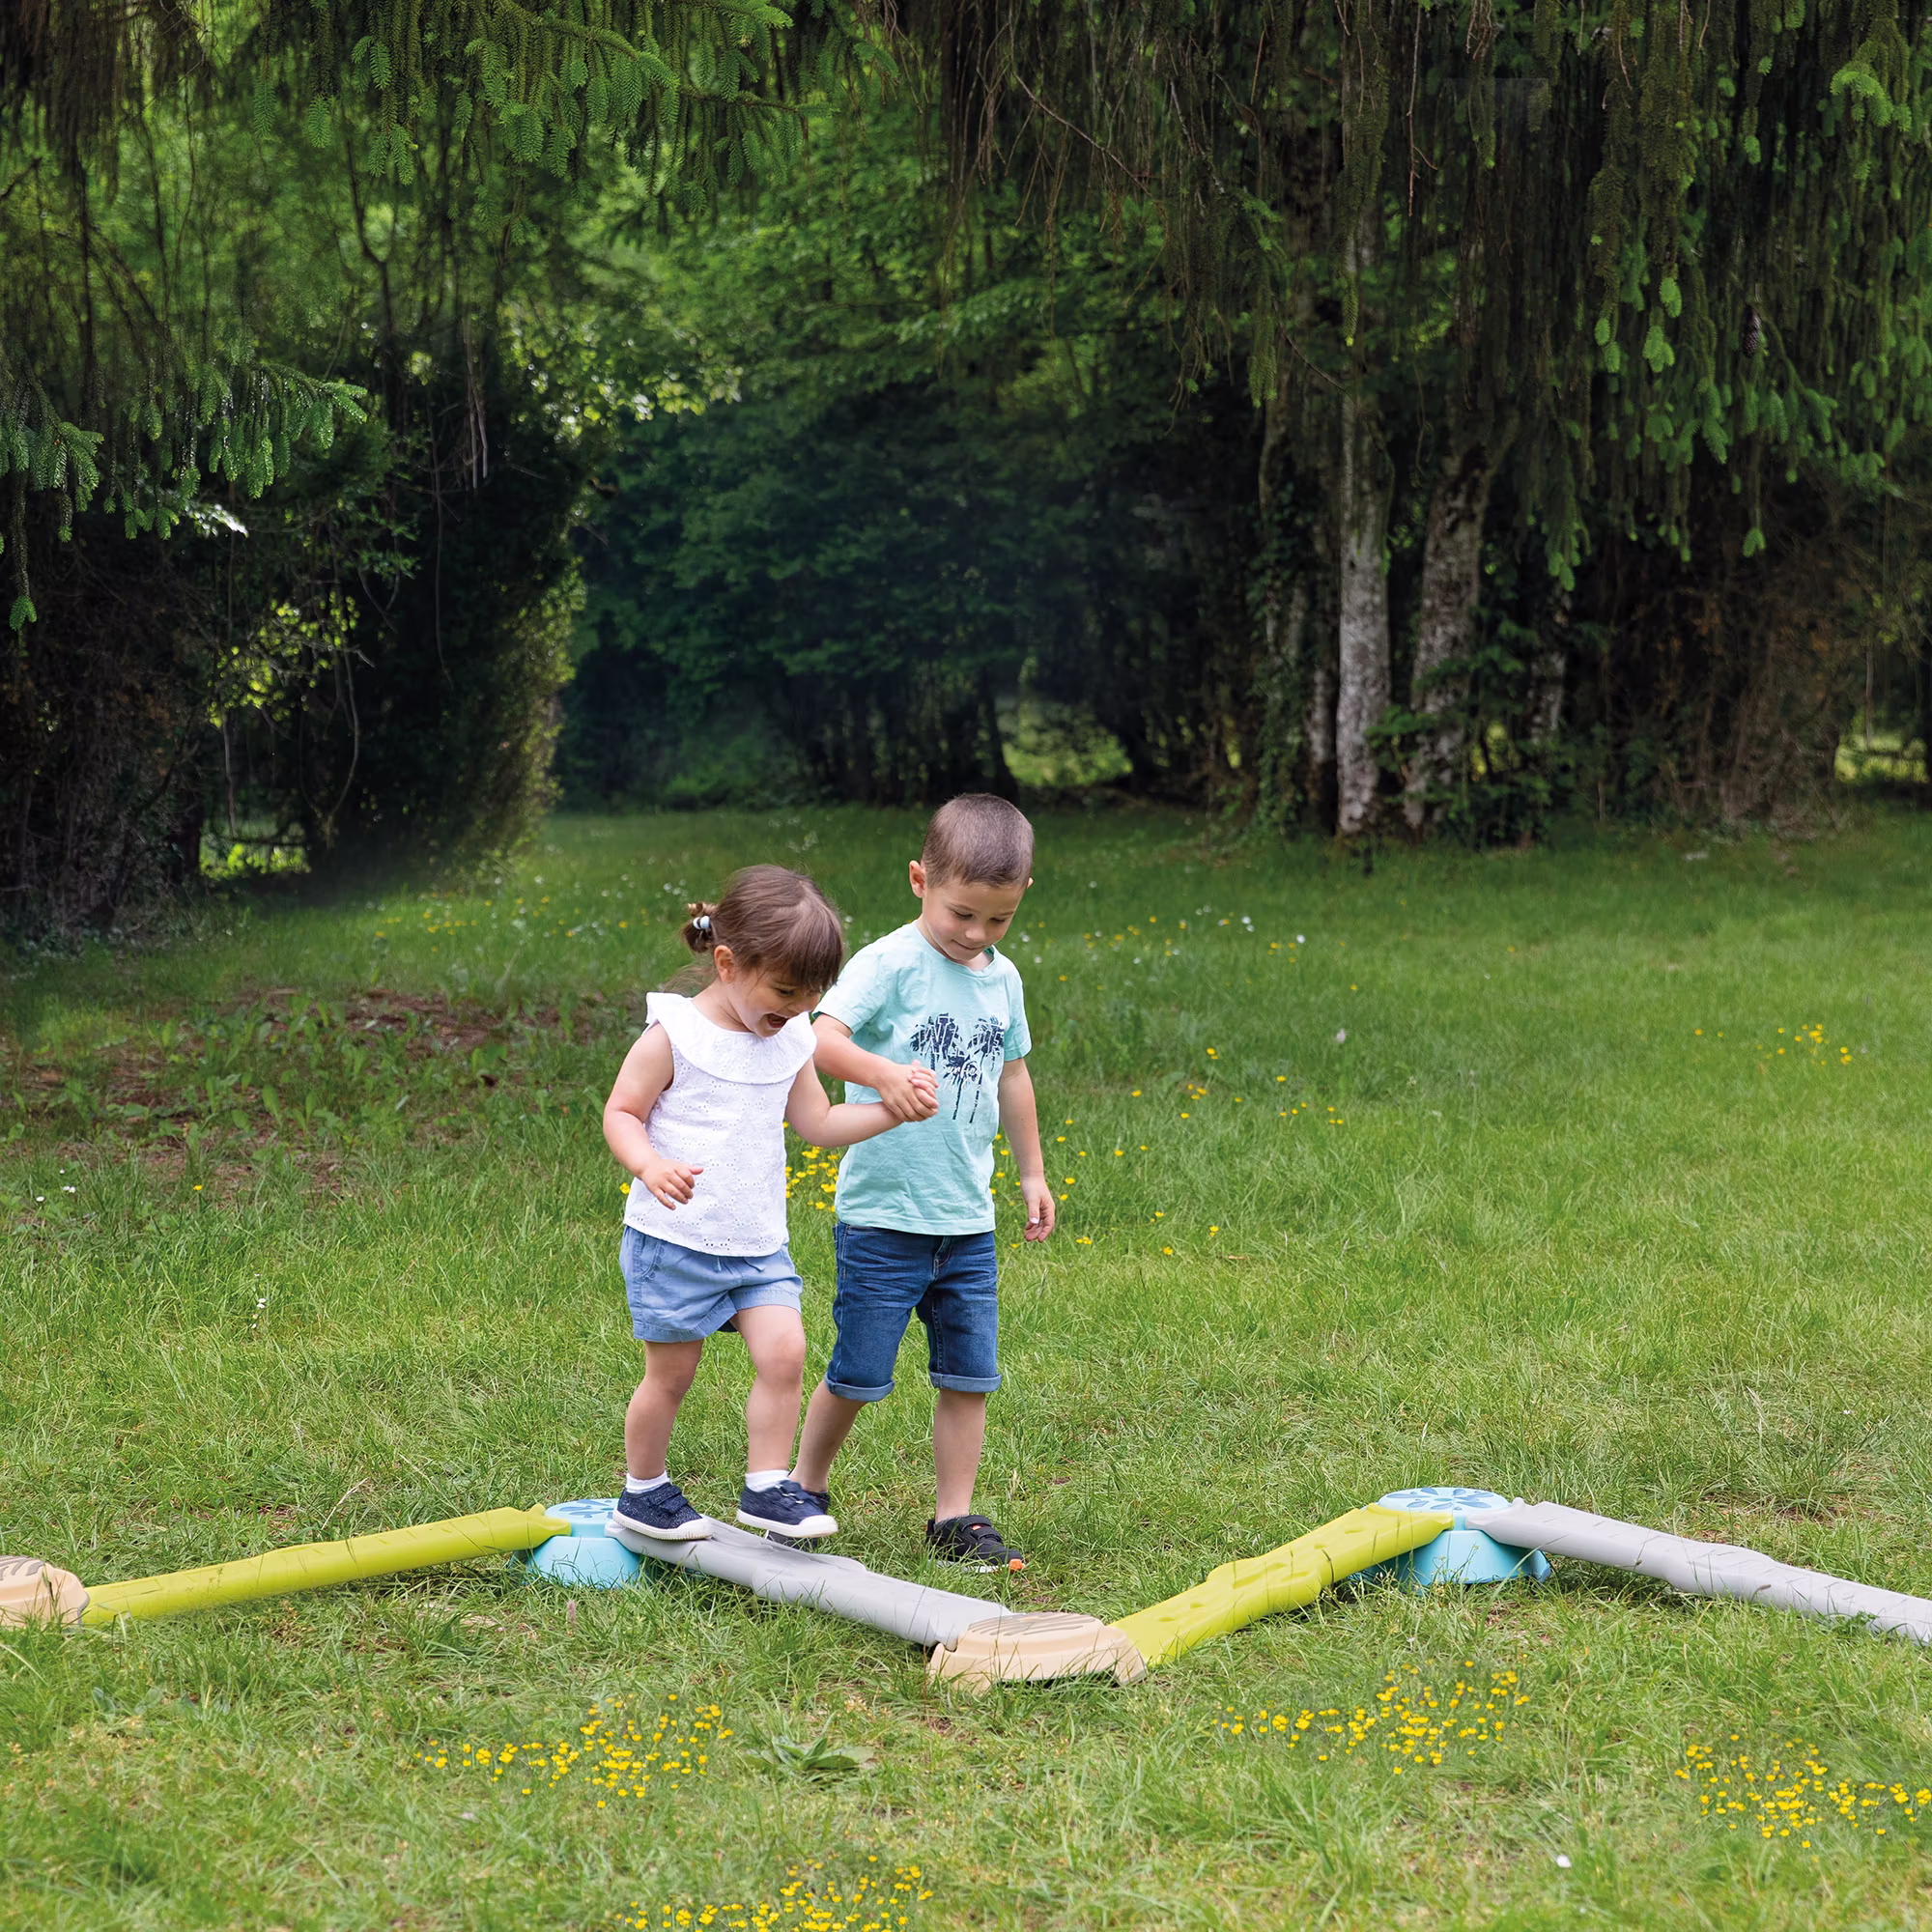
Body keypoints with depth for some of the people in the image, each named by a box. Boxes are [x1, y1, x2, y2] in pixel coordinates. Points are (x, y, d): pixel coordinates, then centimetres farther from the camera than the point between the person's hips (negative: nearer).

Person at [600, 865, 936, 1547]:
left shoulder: (790, 1041, 6)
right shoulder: (674, 1034, -12)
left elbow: (818, 1124, 14)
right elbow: (621, 1113, -9)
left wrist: (892, 1110, 1)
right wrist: (650, 1166, -28)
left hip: (759, 1243, 5)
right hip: (674, 1237, -5)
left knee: (784, 1351, -10)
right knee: (671, 1370, 4)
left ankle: (766, 1487, 3)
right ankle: (642, 1494, 23)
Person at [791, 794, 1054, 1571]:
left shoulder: (1003, 979, 8)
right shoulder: (889, 963, -12)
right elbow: (823, 1035, -26)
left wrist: (1032, 1173, 27)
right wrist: (883, 1074, -44)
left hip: (968, 1219, 5)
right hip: (883, 1214, -5)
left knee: (970, 1374, 6)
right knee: (860, 1372, 4)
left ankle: (955, 1518, 17)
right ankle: (804, 1490, 26)